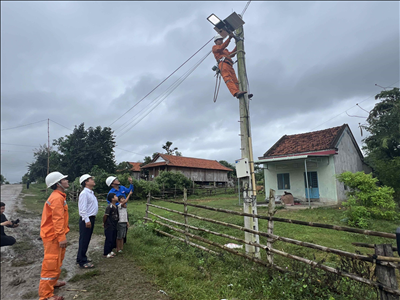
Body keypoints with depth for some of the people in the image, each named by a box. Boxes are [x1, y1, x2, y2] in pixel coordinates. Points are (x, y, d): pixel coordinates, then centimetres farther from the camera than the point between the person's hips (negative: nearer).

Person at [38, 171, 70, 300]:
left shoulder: (58, 196, 10)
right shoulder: (57, 198, -22)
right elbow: (57, 219, -26)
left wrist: (62, 235, 24)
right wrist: (62, 237, -24)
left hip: (56, 234, 10)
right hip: (53, 236, -10)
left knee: (57, 260, 23)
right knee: (51, 263, -2)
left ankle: (52, 282, 40)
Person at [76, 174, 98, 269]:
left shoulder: (91, 193, 14)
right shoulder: (84, 193, -16)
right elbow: (83, 209, -20)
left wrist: (92, 218, 17)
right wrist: (87, 220, -22)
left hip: (91, 218, 10)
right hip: (86, 219, -10)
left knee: (87, 240, 17)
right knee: (84, 240, -2)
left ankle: (82, 258, 30)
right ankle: (82, 261, 7)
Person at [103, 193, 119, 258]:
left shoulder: (115, 206, 6)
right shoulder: (109, 207, -22)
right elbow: (105, 215, -18)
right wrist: (104, 223, -6)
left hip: (114, 226, 9)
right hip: (109, 227, -9)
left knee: (113, 239, 16)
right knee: (109, 239, 1)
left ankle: (110, 251, 31)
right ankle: (106, 253, 14)